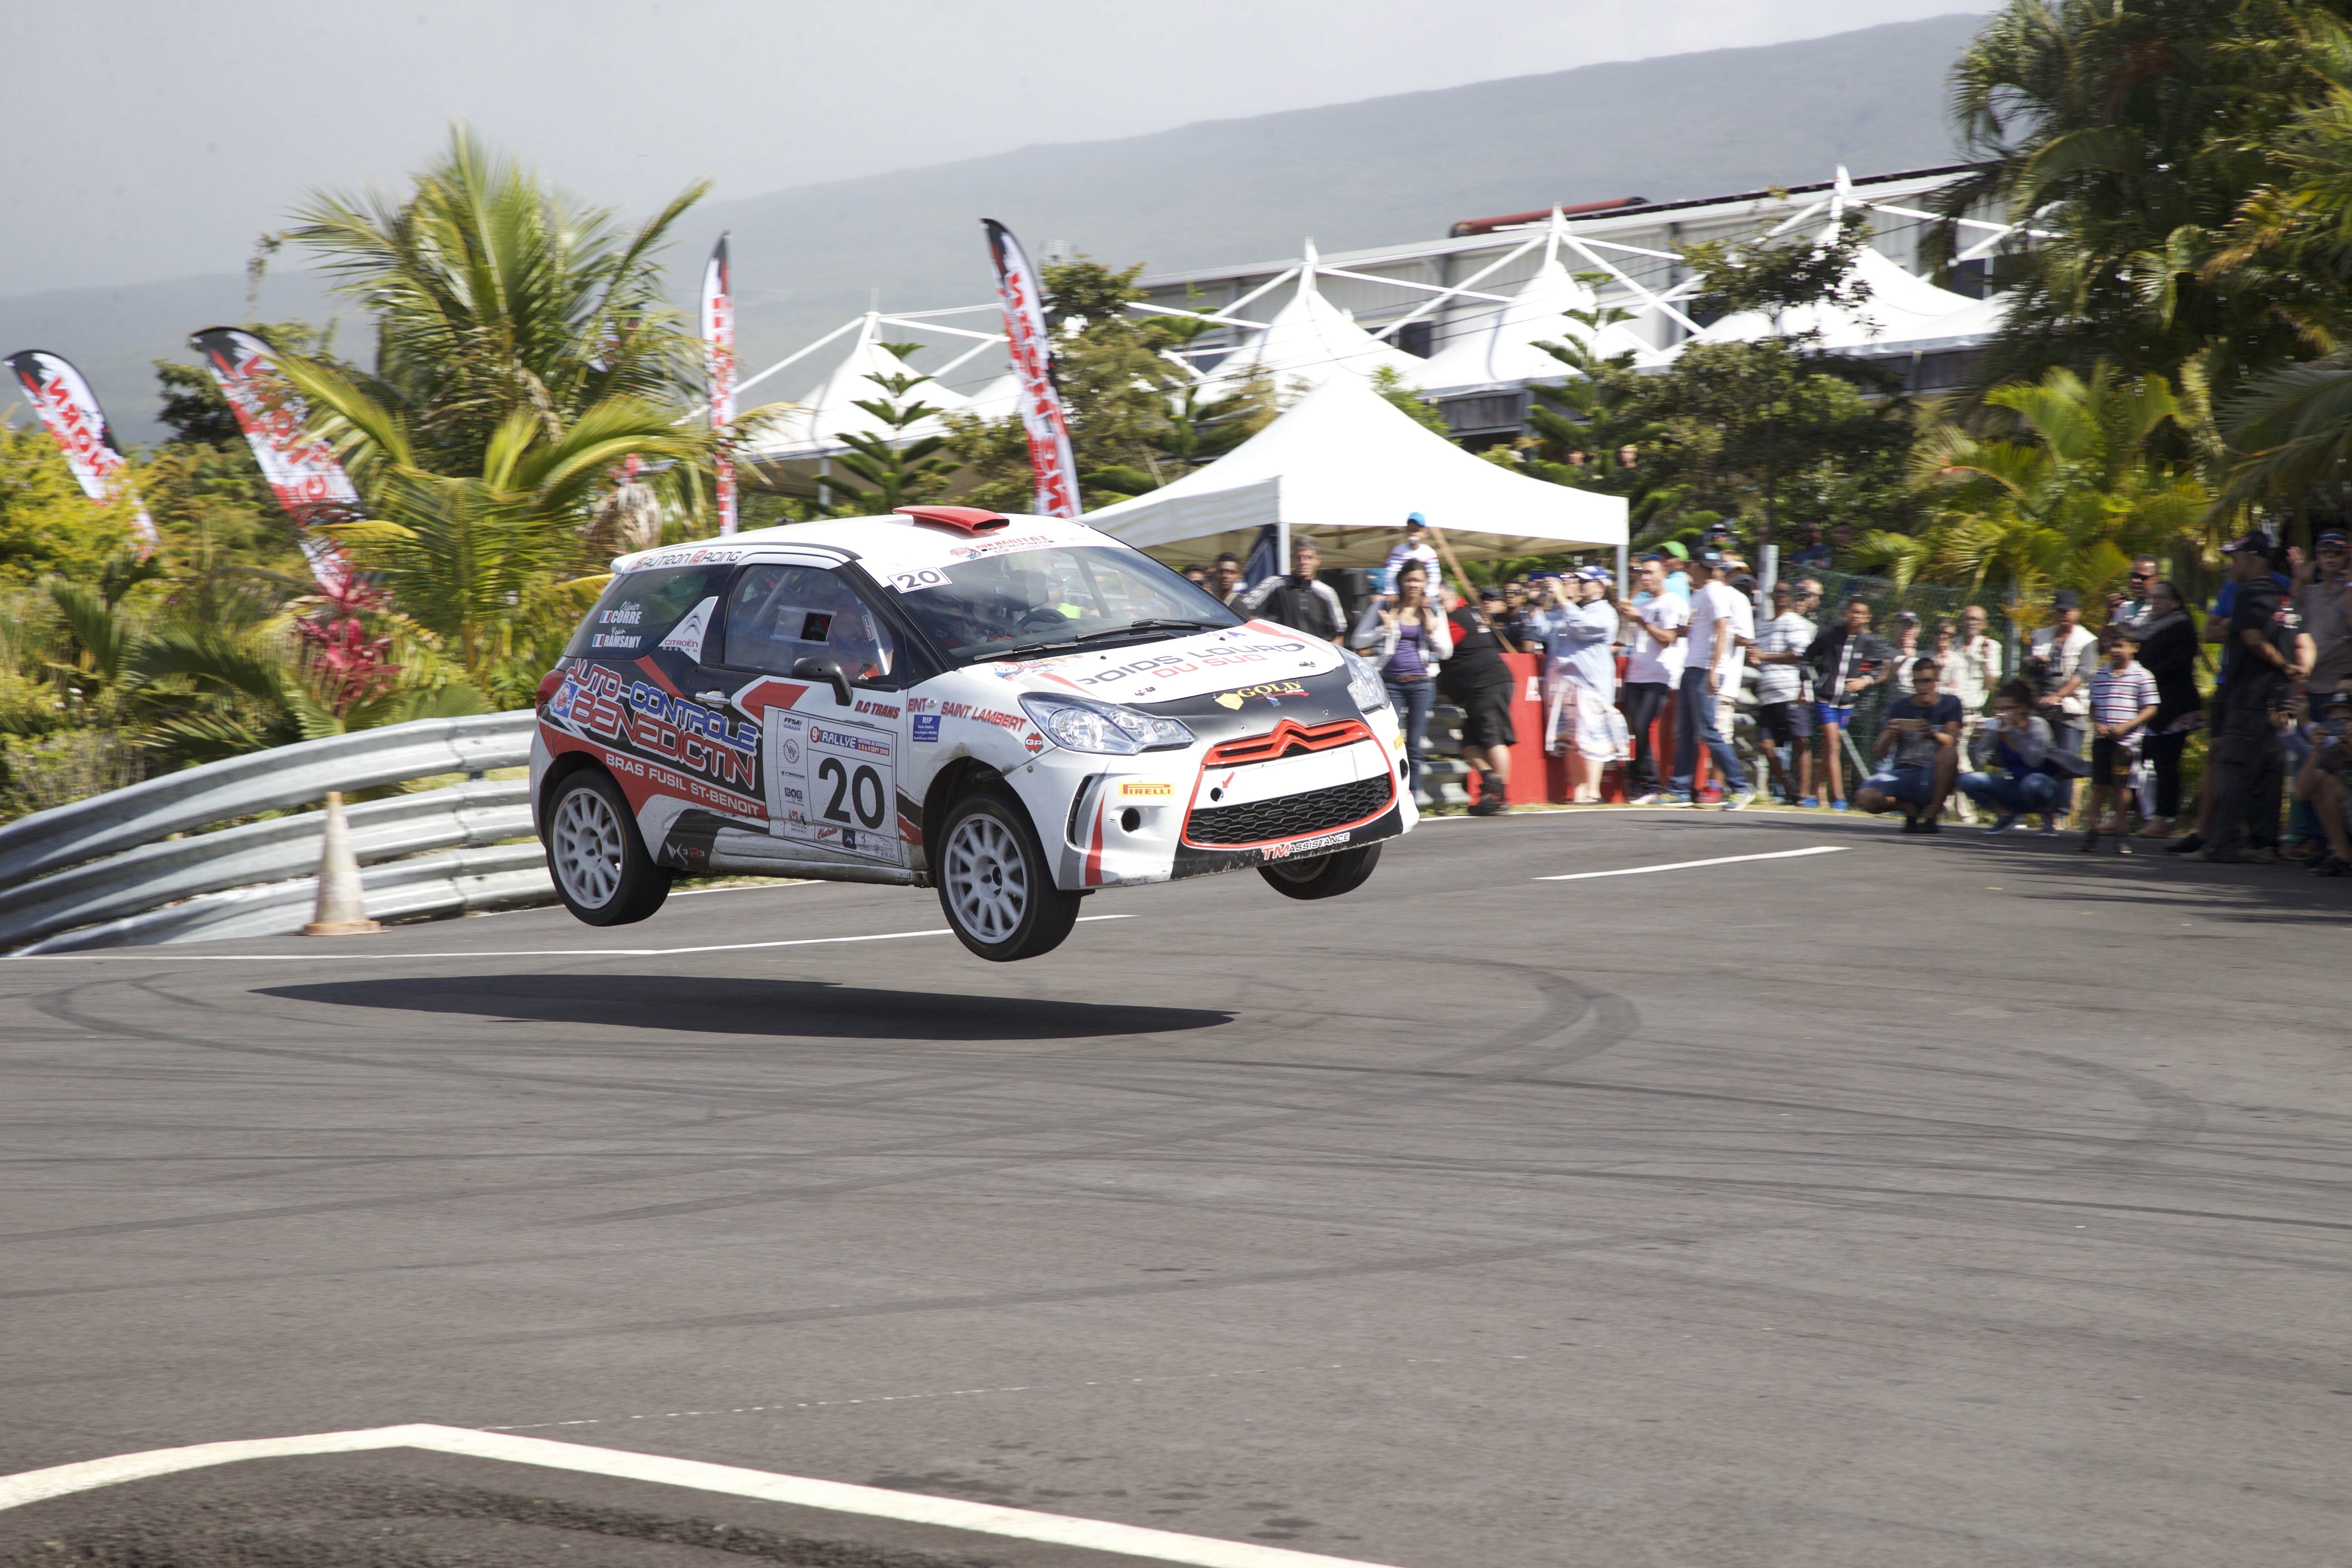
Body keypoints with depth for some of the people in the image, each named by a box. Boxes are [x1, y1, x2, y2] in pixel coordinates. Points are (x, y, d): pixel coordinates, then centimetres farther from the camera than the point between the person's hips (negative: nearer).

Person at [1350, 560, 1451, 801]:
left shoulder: (1433, 611, 8)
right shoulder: (1384, 606, 3)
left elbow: (1445, 651, 7)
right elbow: (1358, 641, 1)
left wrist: (1432, 631, -8)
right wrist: (1385, 629, -12)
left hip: (1422, 683, 2)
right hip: (1391, 681, -1)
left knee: (1416, 745, 1)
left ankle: (1412, 798, 7)